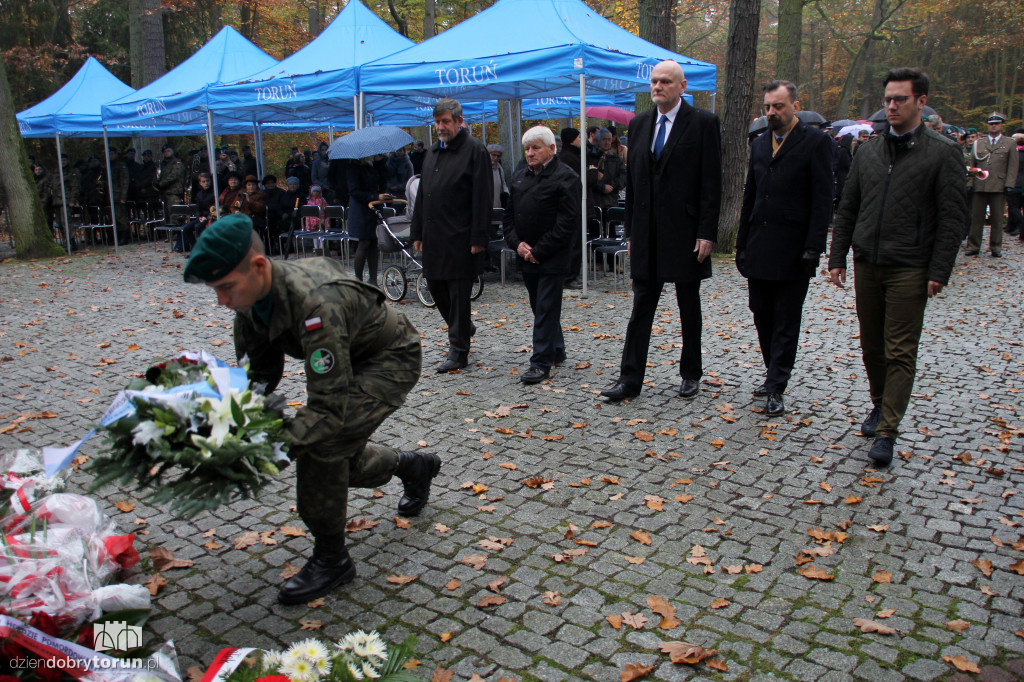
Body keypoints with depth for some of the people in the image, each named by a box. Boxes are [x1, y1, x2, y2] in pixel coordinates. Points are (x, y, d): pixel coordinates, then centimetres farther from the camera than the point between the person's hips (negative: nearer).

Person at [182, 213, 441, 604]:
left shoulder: (314, 304, -40)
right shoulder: (252, 299, -13)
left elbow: (329, 407, -41)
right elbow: (259, 378, -3)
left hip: (393, 360, -9)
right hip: (350, 362, 9)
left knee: (322, 444, -25)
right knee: (339, 458, 14)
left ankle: (331, 560, -6)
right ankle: (414, 467, 44)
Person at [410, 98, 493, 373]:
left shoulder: (474, 150, -7)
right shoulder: (434, 151, 16)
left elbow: (482, 198, -13)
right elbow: (422, 195, 20)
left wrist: (478, 239, -18)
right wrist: (417, 232, 16)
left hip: (460, 237, -8)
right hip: (434, 236, 8)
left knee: (459, 292, -2)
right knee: (436, 287, 14)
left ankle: (459, 351, 7)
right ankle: (463, 328, 37)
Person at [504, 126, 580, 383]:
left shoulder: (565, 178, -9)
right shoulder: (519, 177, 13)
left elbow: (568, 222, -15)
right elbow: (509, 214, 16)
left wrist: (539, 251, -16)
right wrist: (517, 243, -2)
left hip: (552, 258, -7)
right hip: (526, 256, 7)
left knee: (546, 309, -5)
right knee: (540, 307, 15)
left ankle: (541, 363, -1)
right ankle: (556, 351, 30)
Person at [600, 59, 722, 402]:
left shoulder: (703, 122, -4)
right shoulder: (639, 124, 11)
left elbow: (711, 183, -8)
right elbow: (632, 180, 12)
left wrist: (707, 233, -13)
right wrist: (630, 230, 8)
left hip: (685, 232, -4)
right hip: (648, 234, 4)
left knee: (689, 307, 10)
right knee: (641, 306, 4)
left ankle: (691, 374, 25)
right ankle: (629, 379, 8)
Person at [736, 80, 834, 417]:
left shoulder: (815, 142, -4)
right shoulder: (759, 144, 14)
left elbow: (822, 200, -9)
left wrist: (813, 248, -15)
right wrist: (741, 244, 14)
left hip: (792, 250, -6)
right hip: (759, 249, 6)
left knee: (786, 321, 1)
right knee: (762, 315, 11)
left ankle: (776, 388, 7)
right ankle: (774, 374, 27)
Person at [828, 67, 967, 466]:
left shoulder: (943, 153, -1)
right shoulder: (868, 152, 11)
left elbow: (951, 219, -5)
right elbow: (847, 210, 14)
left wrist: (938, 272, -11)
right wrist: (837, 257, 7)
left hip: (909, 269, -4)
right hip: (866, 265, 5)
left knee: (900, 353, -4)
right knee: (872, 345, 12)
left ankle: (887, 433, -2)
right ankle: (880, 406, 32)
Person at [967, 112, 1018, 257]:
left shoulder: (1010, 143, 10)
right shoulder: (978, 143, 14)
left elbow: (1012, 166, 5)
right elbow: (971, 164, 12)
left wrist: (1009, 184, -5)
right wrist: (970, 183, 2)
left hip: (999, 187, -1)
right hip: (979, 186, 1)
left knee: (997, 219, 2)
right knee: (976, 217, 1)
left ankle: (996, 247, 10)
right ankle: (973, 246, 7)